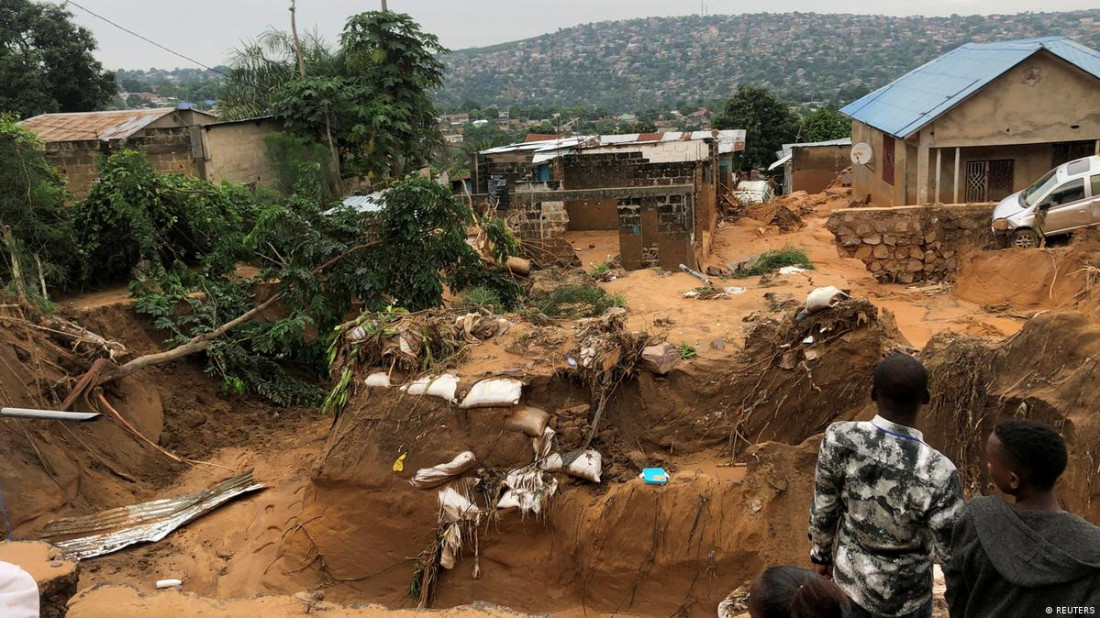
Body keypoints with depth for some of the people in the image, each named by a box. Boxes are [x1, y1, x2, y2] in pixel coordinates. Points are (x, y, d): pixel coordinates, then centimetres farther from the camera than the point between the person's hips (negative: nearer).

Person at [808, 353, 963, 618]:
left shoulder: (839, 439, -29)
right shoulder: (936, 474, -37)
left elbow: (823, 509, -12)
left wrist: (821, 554, 8)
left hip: (850, 572, 2)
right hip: (903, 592, -2)